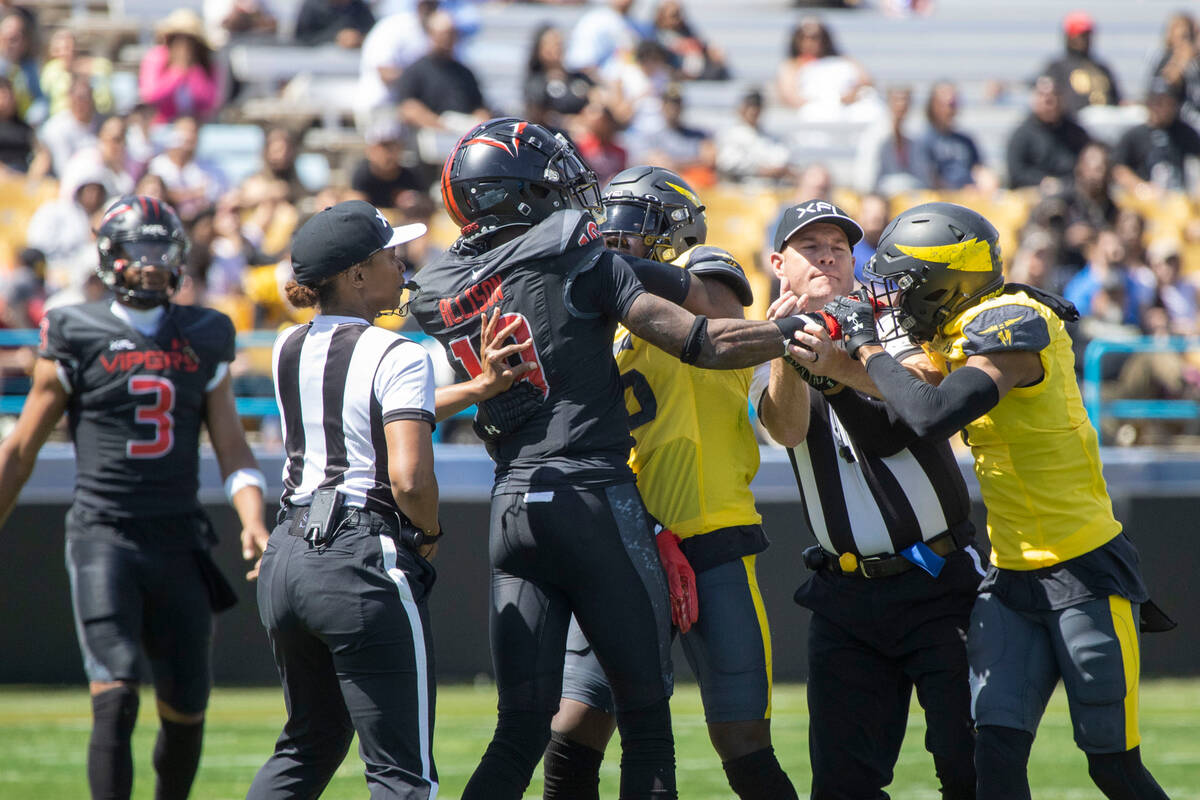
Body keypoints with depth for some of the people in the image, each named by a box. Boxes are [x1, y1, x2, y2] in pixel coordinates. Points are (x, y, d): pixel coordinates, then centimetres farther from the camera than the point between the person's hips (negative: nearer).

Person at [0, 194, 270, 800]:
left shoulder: (202, 341, 11)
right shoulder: (76, 339, 1)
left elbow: (233, 450, 9)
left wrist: (252, 523, -10)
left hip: (179, 543, 4)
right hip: (104, 538, -4)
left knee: (186, 710, 6)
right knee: (115, 698, -17)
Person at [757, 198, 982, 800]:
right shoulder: (775, 368, 10)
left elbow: (921, 385, -21)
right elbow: (788, 427, -13)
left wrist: (837, 367, -39)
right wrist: (787, 356, -33)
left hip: (938, 584, -2)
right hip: (846, 597, 2)